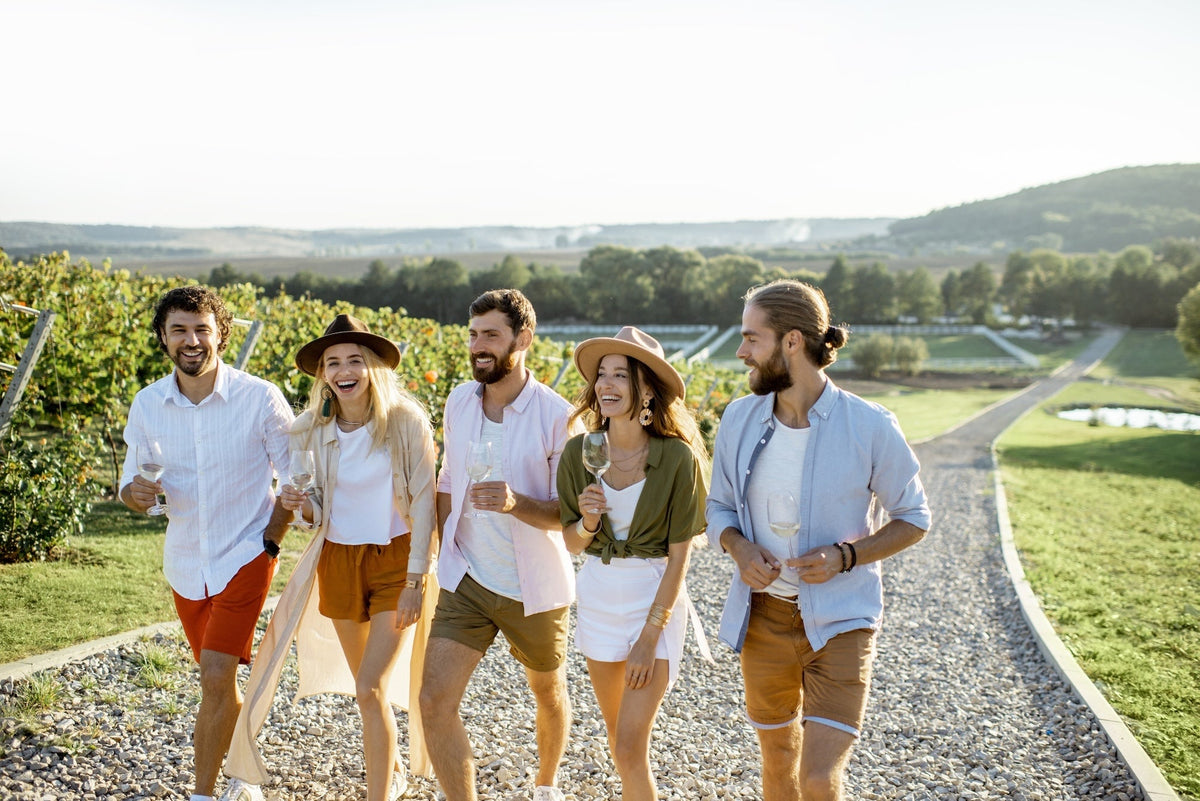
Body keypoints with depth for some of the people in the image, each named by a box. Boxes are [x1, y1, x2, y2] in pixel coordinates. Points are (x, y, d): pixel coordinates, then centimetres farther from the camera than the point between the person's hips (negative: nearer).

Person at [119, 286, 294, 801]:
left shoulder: (260, 398, -14)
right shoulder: (147, 404, -4)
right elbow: (131, 483, 4)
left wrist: (269, 542, -10)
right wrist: (137, 492, -20)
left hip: (244, 558, -4)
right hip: (184, 563, 4)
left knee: (216, 677, -13)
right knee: (219, 676, 17)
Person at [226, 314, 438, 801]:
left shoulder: (406, 420, -14)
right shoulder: (313, 431, -2)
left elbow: (424, 502, -11)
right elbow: (319, 512, 8)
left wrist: (415, 579, -15)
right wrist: (300, 504, -16)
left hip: (396, 560, -4)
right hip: (339, 562, 4)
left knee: (369, 689, -14)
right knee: (370, 691, 16)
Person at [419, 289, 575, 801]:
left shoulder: (556, 415, -16)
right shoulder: (458, 401, 0)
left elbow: (569, 512, -16)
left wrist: (516, 503, -33)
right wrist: (444, 554, 11)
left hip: (534, 587, -3)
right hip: (466, 581, 3)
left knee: (549, 693, 20)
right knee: (434, 703, -9)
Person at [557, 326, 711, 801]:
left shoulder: (677, 458, -16)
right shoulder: (579, 452, -6)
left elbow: (679, 555, -12)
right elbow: (572, 544, 3)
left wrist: (649, 636, -14)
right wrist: (587, 522, -19)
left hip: (656, 597, -4)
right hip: (597, 594, 4)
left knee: (630, 749, -8)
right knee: (618, 739, 17)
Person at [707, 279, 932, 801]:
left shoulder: (870, 427, -14)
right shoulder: (739, 419, -3)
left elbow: (914, 518, -3)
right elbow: (719, 506, 9)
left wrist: (846, 556, -19)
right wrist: (739, 548, -13)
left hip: (839, 621, -4)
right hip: (764, 615, 4)